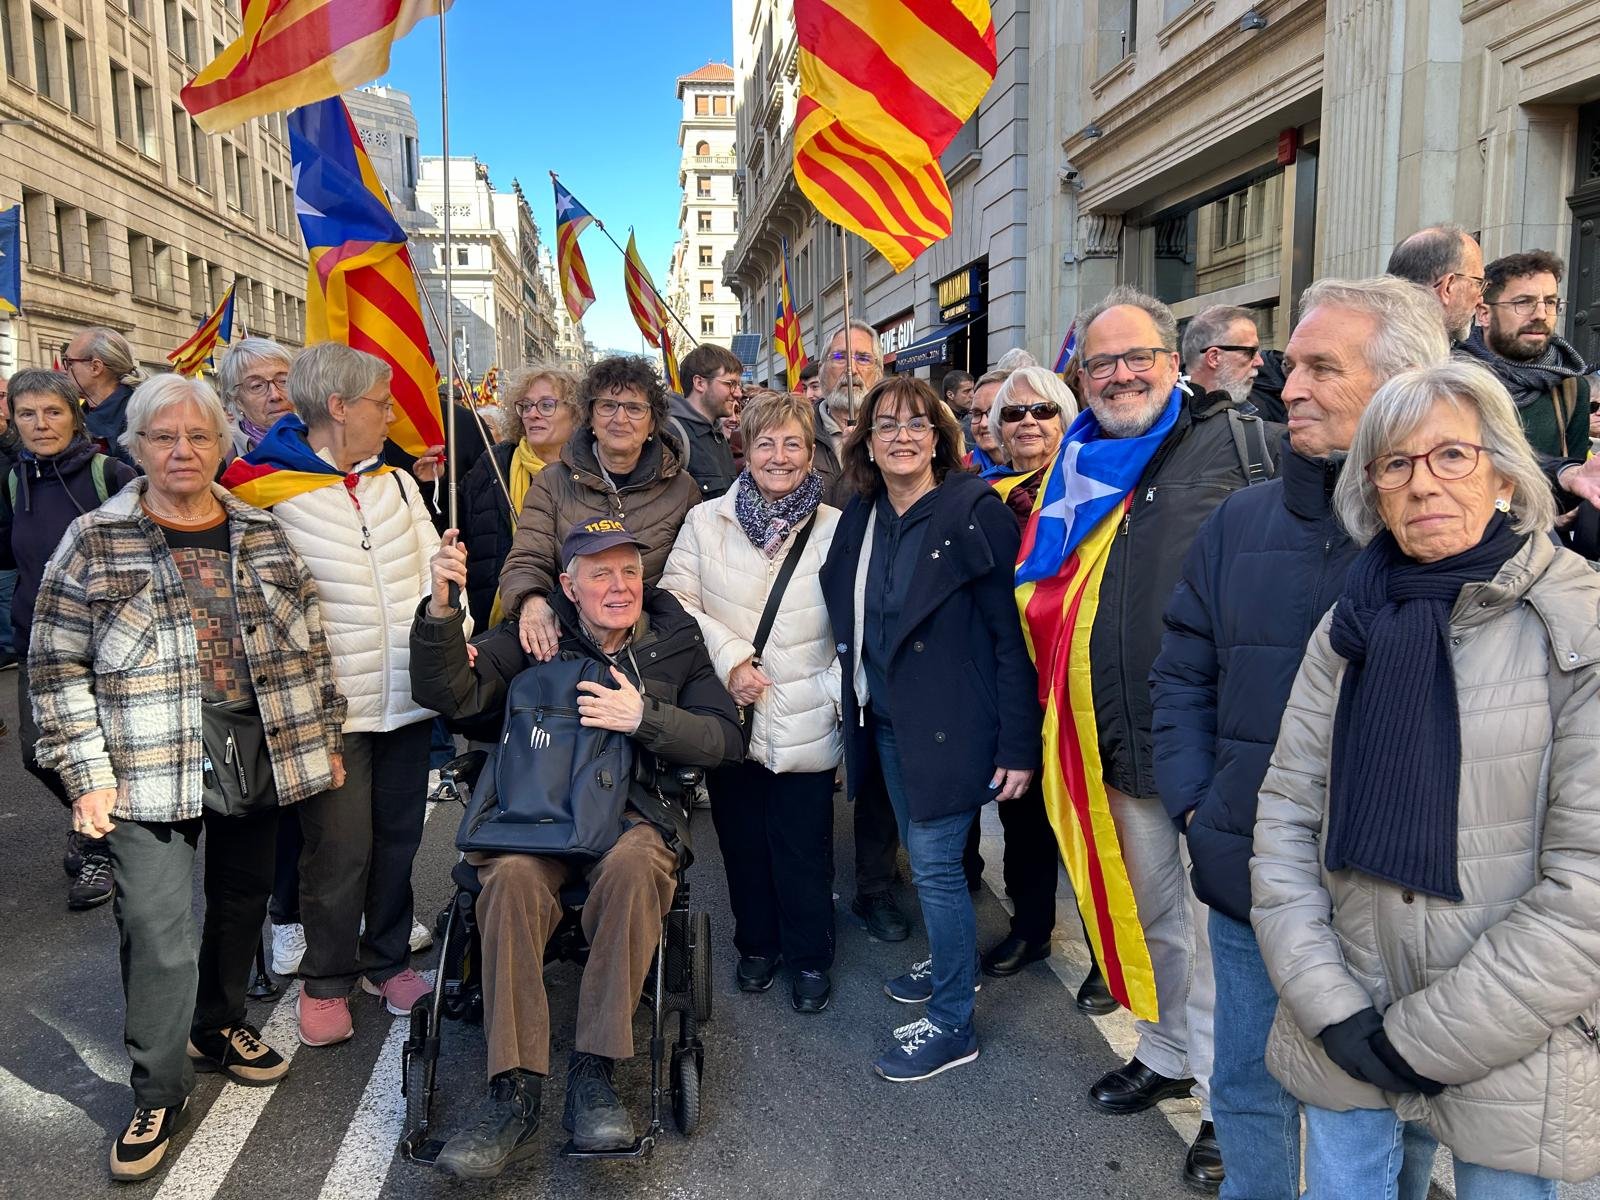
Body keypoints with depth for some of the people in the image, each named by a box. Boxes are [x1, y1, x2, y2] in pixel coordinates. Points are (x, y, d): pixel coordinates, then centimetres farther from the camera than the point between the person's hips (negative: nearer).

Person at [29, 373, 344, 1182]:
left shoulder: (263, 536, 7)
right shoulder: (95, 540, -3)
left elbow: (309, 645, 11)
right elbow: (58, 666, -3)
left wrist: (324, 739, 9)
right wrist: (87, 774, -8)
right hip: (151, 773, -3)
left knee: (241, 904, 17)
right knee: (158, 935, -3)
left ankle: (218, 1028, 41)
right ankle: (157, 1096, 15)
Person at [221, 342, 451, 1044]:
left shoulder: (394, 481, 10)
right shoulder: (262, 492, -8)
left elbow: (432, 564, 12)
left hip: (407, 697, 5)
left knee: (398, 839, 14)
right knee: (340, 849, 0)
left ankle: (389, 961, 33)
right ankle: (325, 980, 23)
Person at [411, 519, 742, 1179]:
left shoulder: (677, 642, 11)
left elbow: (726, 739, 3)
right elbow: (450, 694, -2)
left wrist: (644, 716, -12)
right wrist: (442, 608, -17)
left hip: (635, 810, 0)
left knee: (633, 867, -35)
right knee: (512, 877, -33)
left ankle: (592, 1073, -25)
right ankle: (515, 1095, -27)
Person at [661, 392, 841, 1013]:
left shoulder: (837, 530, -3)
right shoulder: (705, 521, 2)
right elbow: (675, 601, -4)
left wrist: (832, 690, -10)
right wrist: (730, 658, -14)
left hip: (804, 727, -2)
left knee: (803, 850, 8)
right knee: (742, 842, 16)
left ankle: (810, 957, 30)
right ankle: (757, 943, 39)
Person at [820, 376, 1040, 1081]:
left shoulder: (973, 512, -13)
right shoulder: (860, 519, 6)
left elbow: (1010, 633, -15)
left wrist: (1018, 745, -16)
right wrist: (859, 707, 6)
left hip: (948, 724, -7)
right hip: (885, 720, 7)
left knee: (935, 865, -2)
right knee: (919, 854, 19)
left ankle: (953, 1024, 15)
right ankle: (953, 965, 42)